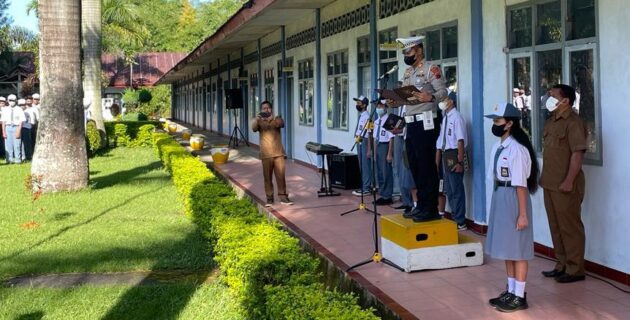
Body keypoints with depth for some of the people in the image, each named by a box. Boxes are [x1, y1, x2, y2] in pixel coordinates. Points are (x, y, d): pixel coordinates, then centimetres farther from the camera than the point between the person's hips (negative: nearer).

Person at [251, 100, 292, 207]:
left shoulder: (277, 119, 6)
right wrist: (257, 119, -37)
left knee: (281, 175, 1)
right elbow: (254, 128, -16)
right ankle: (269, 198, 9)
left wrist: (272, 119, -37)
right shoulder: (259, 121, 5)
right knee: (267, 177, 3)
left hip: (278, 153, 0)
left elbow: (281, 124, -17)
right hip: (266, 154, 0)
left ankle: (283, 197, 8)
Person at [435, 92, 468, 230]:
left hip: (454, 154, -9)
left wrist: (460, 161, -20)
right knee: (449, 189, 16)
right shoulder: (445, 118, 13)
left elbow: (460, 140, -17)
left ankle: (460, 222, 6)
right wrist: (437, 162, 20)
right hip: (445, 154, 9)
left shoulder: (456, 117, -12)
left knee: (456, 188, -3)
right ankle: (455, 218, 28)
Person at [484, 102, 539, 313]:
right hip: (499, 198, 9)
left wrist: (523, 214, -17)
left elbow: (521, 184, -18)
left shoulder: (517, 149, -17)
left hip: (513, 199, -9)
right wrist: (497, 202, 14)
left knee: (518, 249, 0)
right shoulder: (497, 147, 9)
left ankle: (519, 297, 10)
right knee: (506, 248, 15)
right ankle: (511, 291, 26)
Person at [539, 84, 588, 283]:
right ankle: (562, 265, 25)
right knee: (556, 227, 15)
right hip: (550, 184, 9)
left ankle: (575, 269, 8)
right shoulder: (551, 122, 14)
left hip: (565, 186, -9)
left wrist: (569, 181, -22)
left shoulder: (573, 122, -13)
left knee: (570, 227, -1)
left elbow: (577, 153, -18)